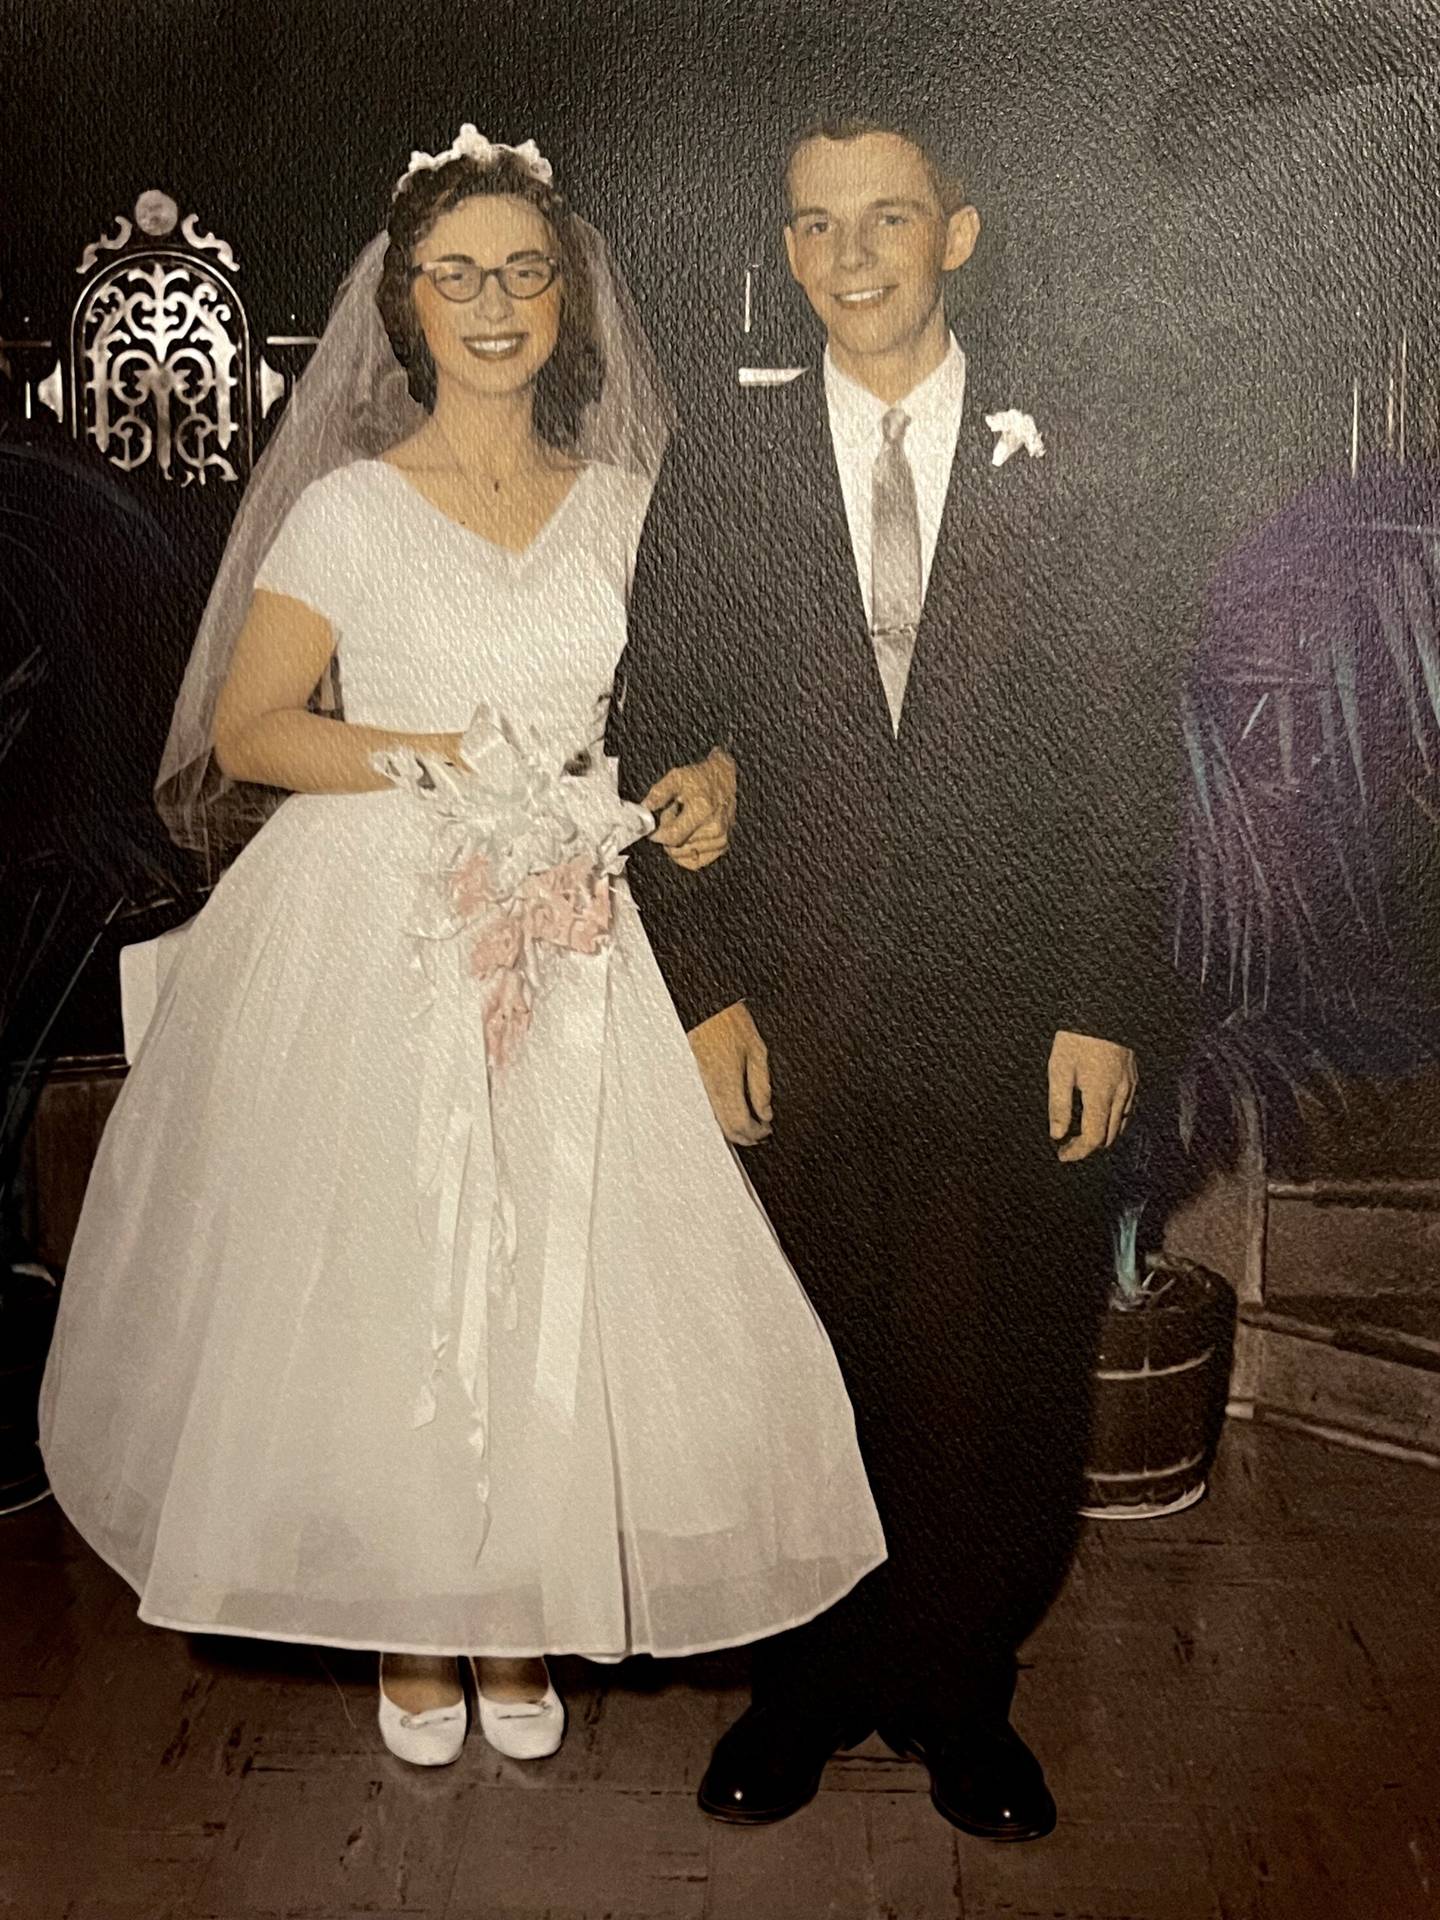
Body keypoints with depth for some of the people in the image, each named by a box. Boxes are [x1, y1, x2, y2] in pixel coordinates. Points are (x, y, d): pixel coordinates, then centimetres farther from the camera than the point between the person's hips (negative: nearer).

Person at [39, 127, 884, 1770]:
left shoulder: (624, 504, 9)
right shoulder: (350, 508, -1)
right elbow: (246, 729, -4)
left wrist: (688, 780, -6)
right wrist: (443, 758, -15)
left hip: (564, 941, 3)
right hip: (375, 937, -3)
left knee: (557, 1277, 3)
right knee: (383, 1277, 1)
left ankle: (519, 1624, 21)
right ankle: (408, 1630, 20)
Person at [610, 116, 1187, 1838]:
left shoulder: (1060, 466, 3)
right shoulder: (722, 461, 5)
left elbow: (1129, 756, 1)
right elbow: (657, 737, 3)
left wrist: (1108, 1005, -5)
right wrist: (701, 989, -4)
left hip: (1015, 1020, 0)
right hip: (788, 1014, 1)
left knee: (997, 1383, 9)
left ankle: (960, 1693, 31)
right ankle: (810, 1678, 33)